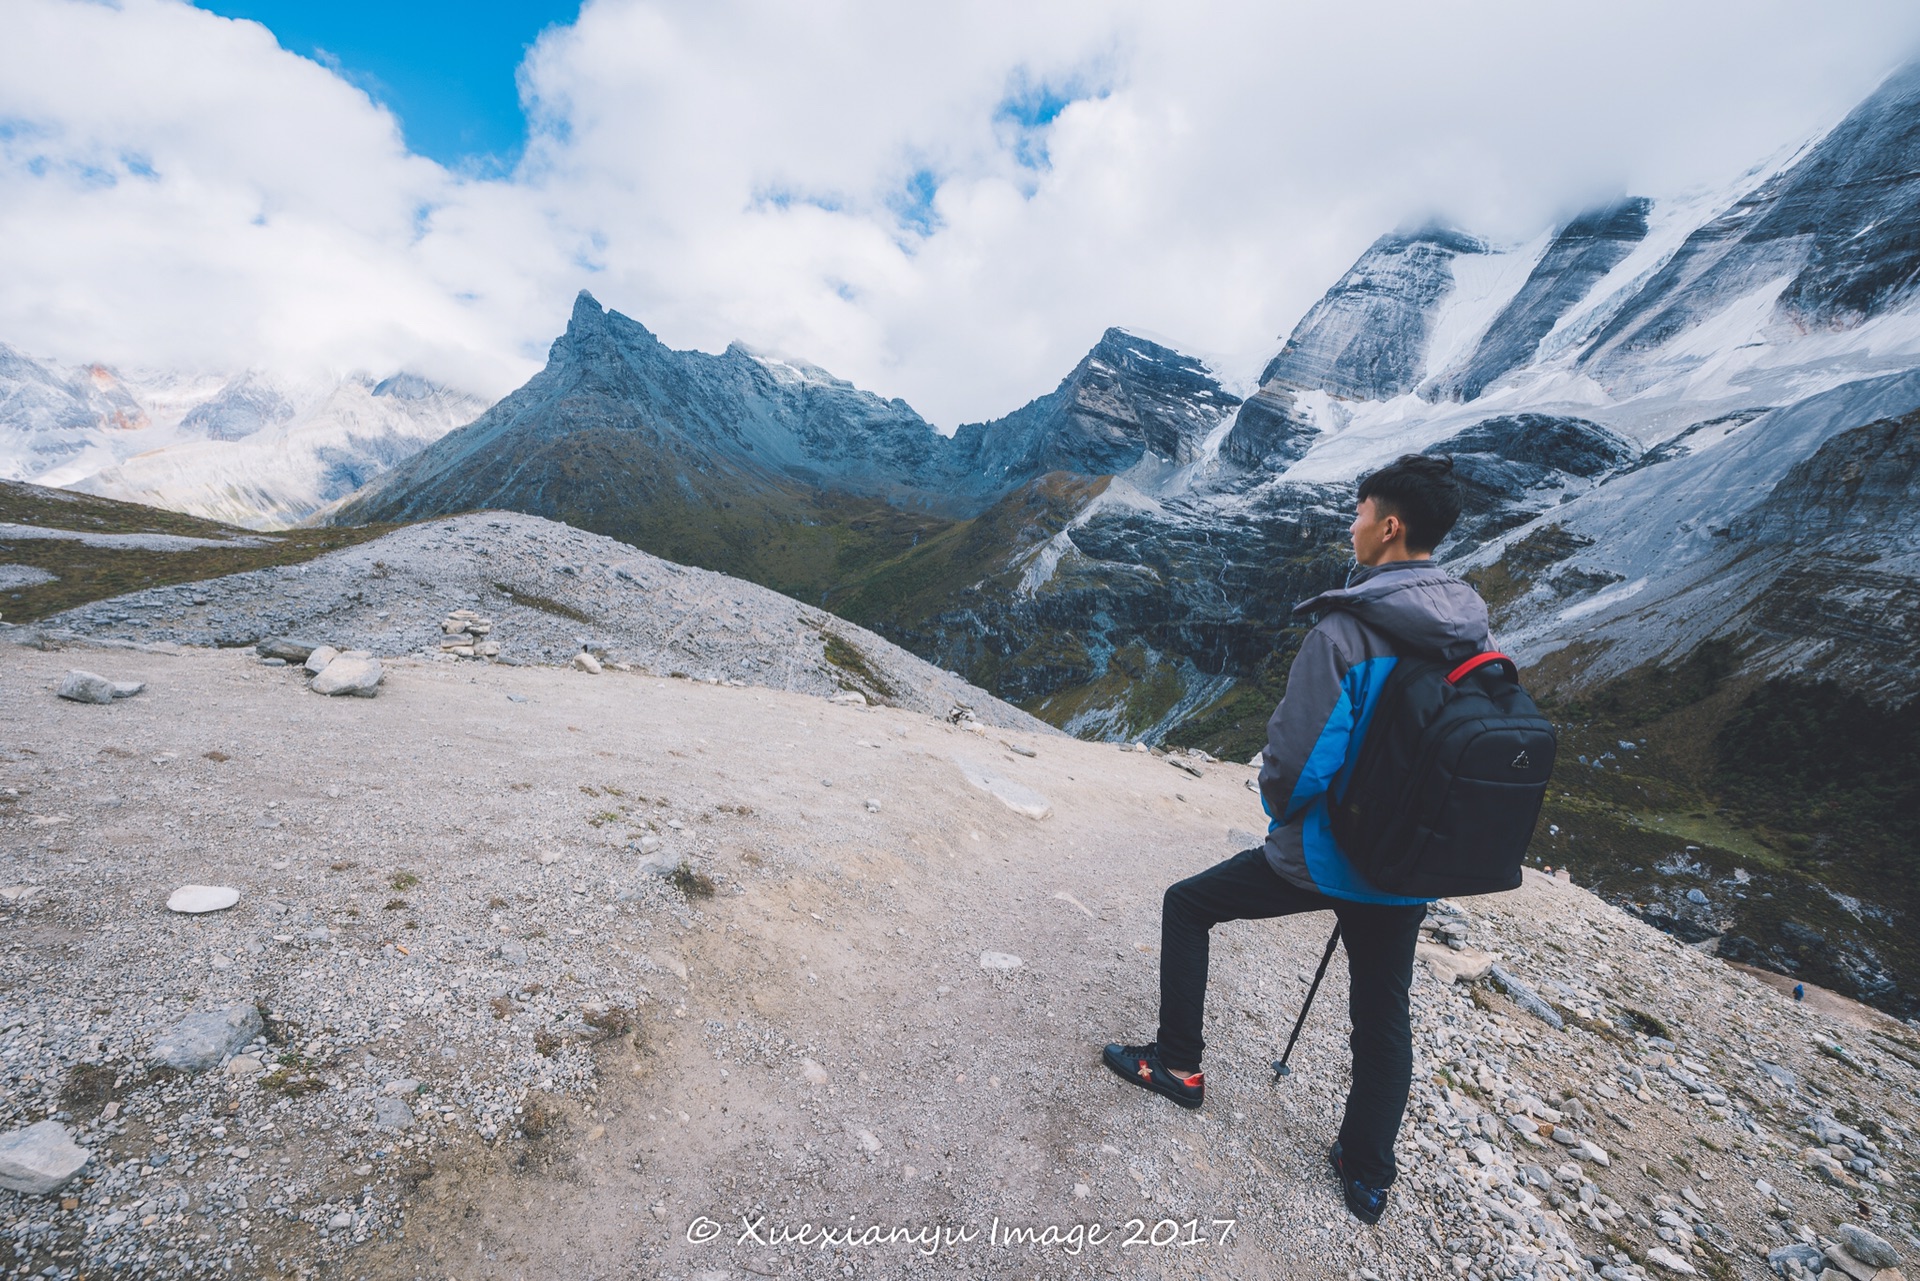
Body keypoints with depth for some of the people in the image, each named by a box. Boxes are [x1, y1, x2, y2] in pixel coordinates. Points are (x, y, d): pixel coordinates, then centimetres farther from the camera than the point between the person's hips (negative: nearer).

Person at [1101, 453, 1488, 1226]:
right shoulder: (1474, 636, -1)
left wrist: (1280, 807, -2)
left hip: (1322, 856, -6)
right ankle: (1367, 1178, 41)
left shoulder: (1345, 632, -24)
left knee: (1187, 904, 14)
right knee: (1384, 1016, 22)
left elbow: (1297, 758, -25)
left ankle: (1177, 1064, 25)